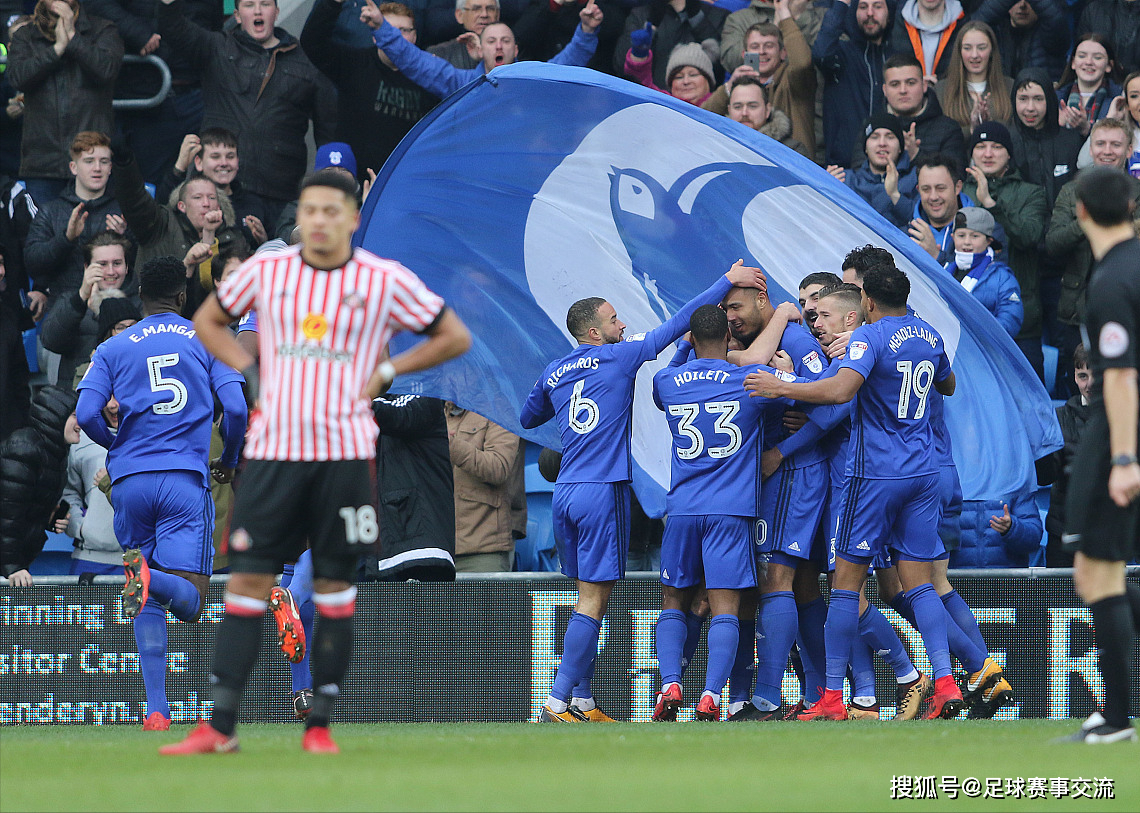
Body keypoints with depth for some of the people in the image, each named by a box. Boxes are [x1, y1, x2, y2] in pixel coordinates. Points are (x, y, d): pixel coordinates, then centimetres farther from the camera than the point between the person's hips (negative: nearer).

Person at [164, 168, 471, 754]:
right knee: (246, 580, -3)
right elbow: (208, 320, 21)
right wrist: (249, 371, 7)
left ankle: (320, 724, 8)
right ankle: (220, 726, -2)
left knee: (334, 587, 0)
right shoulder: (265, 272, 5)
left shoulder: (386, 281, -1)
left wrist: (385, 373, 0)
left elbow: (454, 337, 8)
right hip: (272, 448, 1)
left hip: (344, 453, -1)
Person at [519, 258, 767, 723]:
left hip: (564, 493, 7)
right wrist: (728, 281, 4)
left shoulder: (555, 373, 12)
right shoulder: (619, 357, -3)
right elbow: (678, 324, -1)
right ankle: (557, 704, -11)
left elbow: (527, 419, 29)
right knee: (593, 601, -6)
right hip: (603, 492, -7)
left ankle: (582, 702, 7)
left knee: (587, 596, 12)